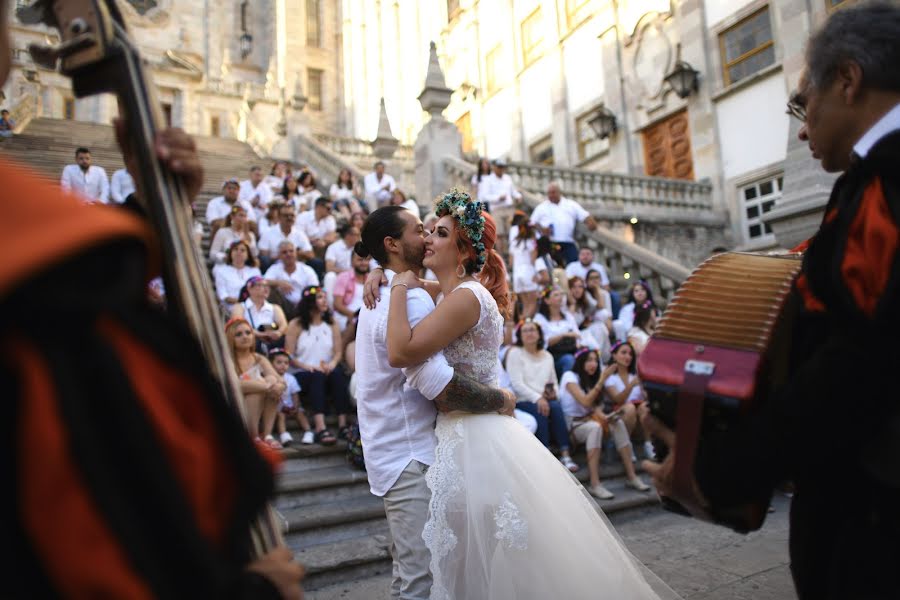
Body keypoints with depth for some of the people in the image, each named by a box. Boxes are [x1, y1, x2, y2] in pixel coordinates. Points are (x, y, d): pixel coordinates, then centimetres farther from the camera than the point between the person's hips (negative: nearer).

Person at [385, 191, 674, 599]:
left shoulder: (467, 296, -18)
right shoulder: (451, 293, 11)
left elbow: (401, 352, -27)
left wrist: (400, 288, -14)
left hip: (476, 444, -10)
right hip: (464, 437, 10)